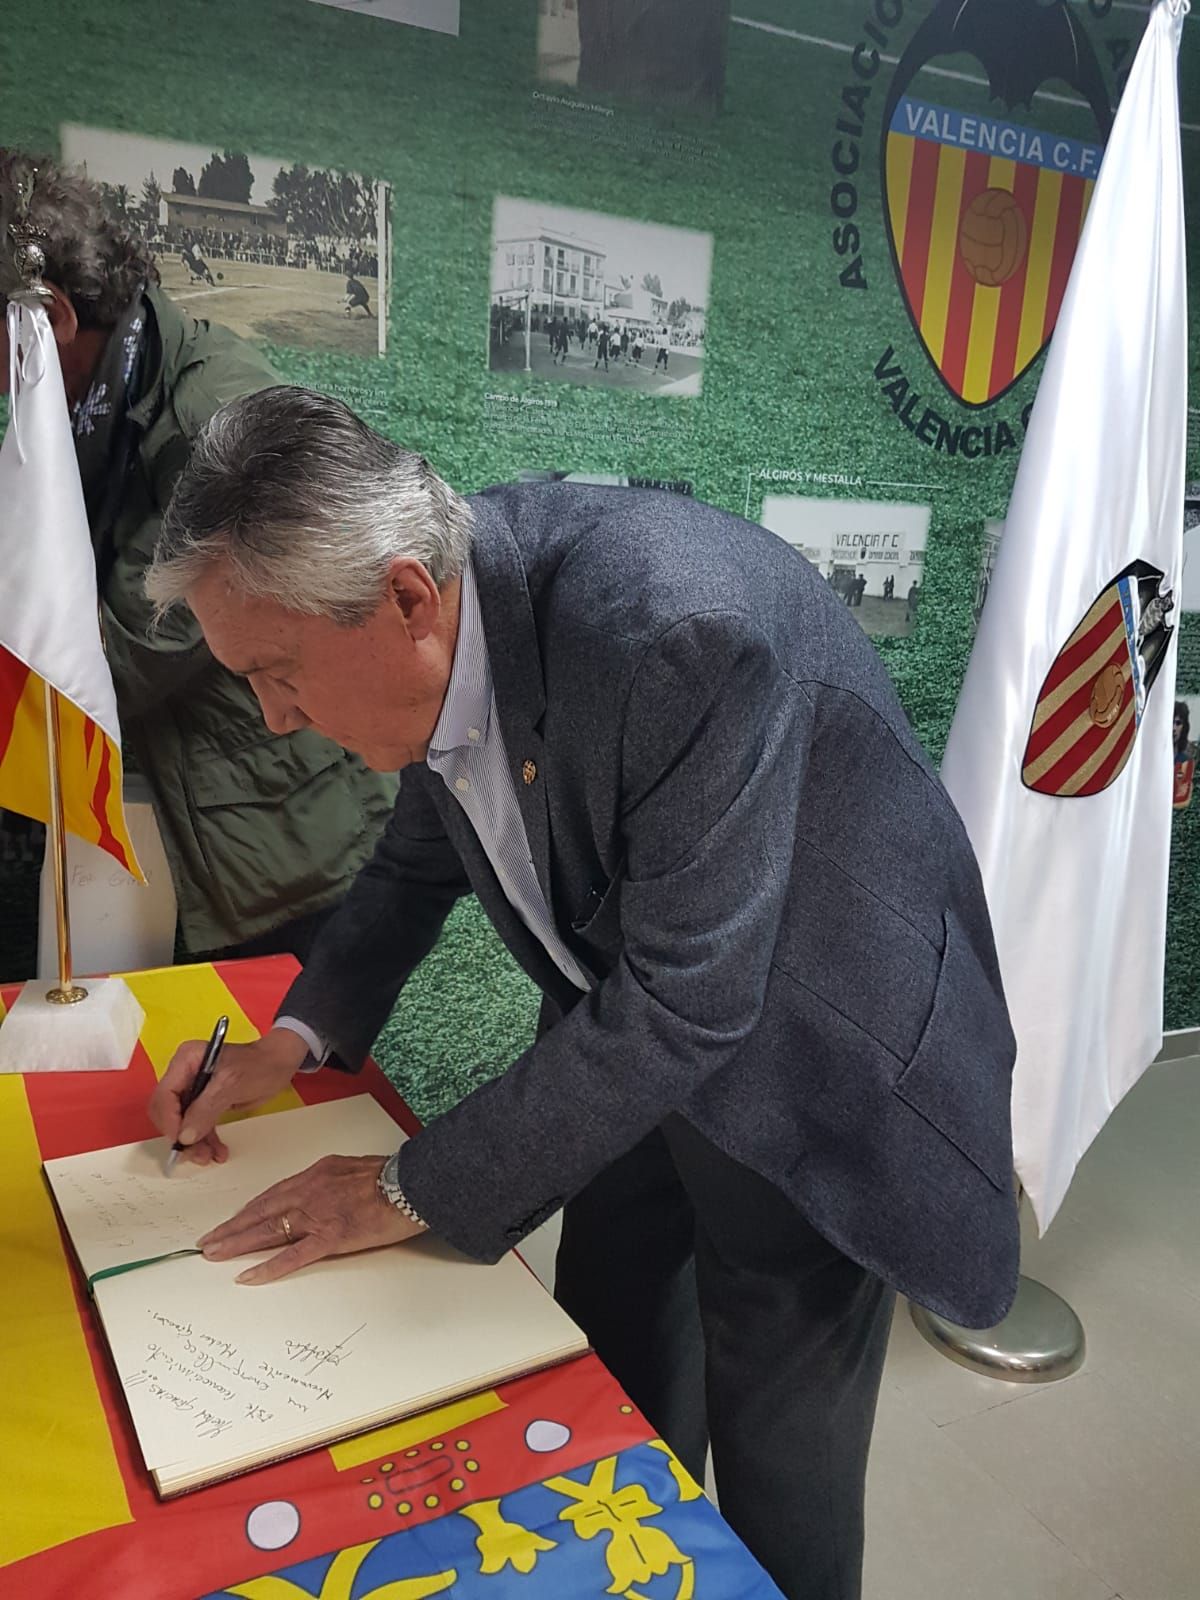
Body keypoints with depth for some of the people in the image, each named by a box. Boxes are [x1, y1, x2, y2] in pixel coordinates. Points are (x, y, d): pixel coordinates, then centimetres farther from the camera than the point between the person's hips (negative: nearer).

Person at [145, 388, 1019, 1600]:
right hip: (626, 1042, 7)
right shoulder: (441, 637, -10)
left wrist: (415, 1191, -20)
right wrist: (299, 1035, -3)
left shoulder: (679, 631, -35)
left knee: (776, 1492, 9)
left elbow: (682, 1006, -31)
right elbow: (422, 854, 9)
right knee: (609, 1400, 21)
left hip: (801, 1057, -6)